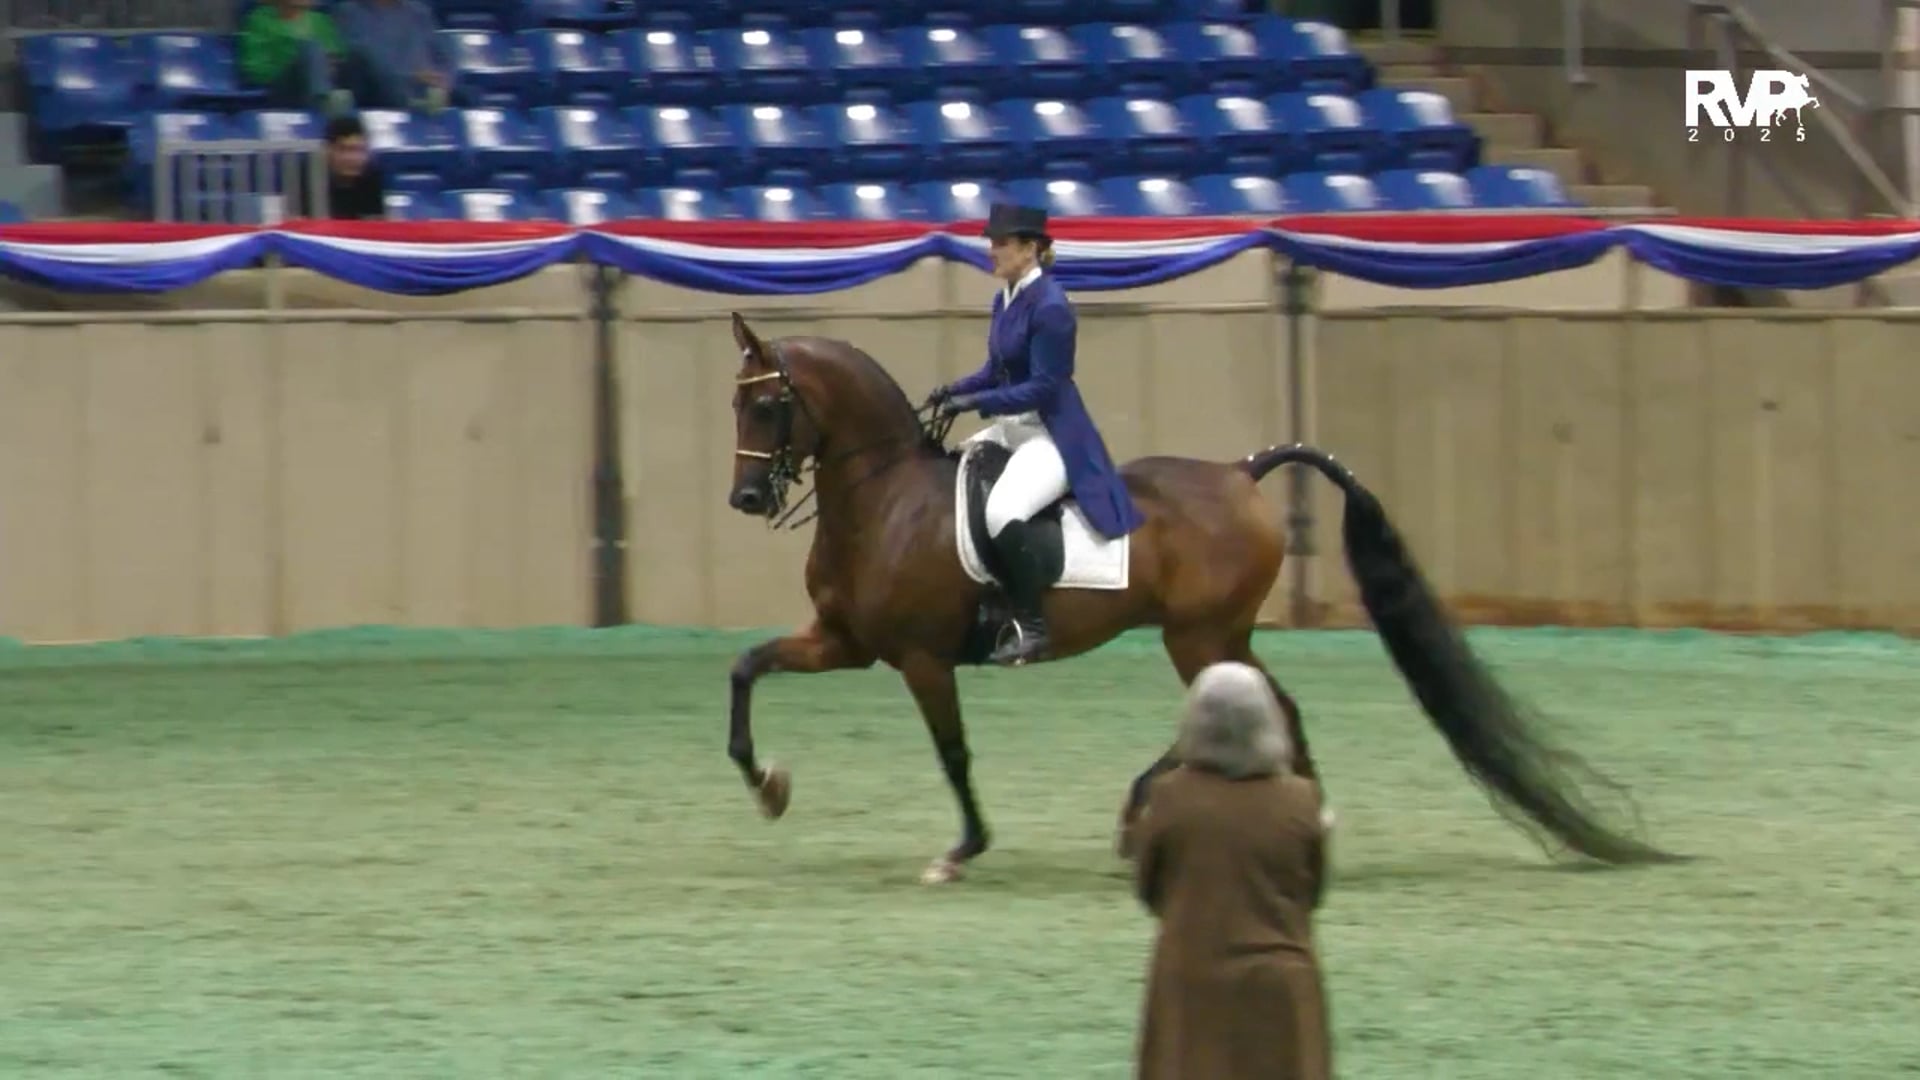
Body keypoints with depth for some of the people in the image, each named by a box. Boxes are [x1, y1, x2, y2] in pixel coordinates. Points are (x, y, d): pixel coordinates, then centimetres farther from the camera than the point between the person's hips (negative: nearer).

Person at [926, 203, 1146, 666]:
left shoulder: (1050, 307, -19)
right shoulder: (1005, 301, 9)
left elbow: (1043, 387, -21)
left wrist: (974, 402, -24)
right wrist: (953, 392, 1)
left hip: (1055, 436, -11)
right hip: (1013, 429, 11)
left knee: (1002, 511, -33)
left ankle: (1031, 627, -25)